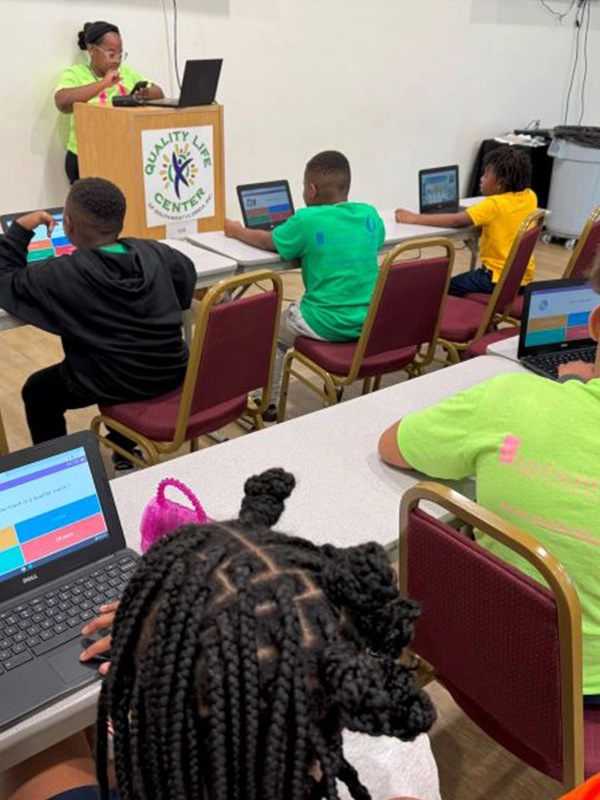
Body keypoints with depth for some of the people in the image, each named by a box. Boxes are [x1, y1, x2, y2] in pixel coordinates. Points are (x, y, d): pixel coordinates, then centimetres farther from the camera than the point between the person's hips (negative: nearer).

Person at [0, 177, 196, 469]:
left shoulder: (62, 274, -18)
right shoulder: (154, 251, -4)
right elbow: (188, 274, 16)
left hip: (116, 384, -5)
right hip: (171, 371, 5)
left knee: (37, 391, 21)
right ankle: (124, 453, 45)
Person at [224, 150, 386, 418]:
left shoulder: (307, 220, -14)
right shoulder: (370, 215, -1)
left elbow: (269, 241, 2)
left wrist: (236, 230, 21)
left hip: (327, 326, -5)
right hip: (370, 321, 5)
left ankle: (268, 405, 32)